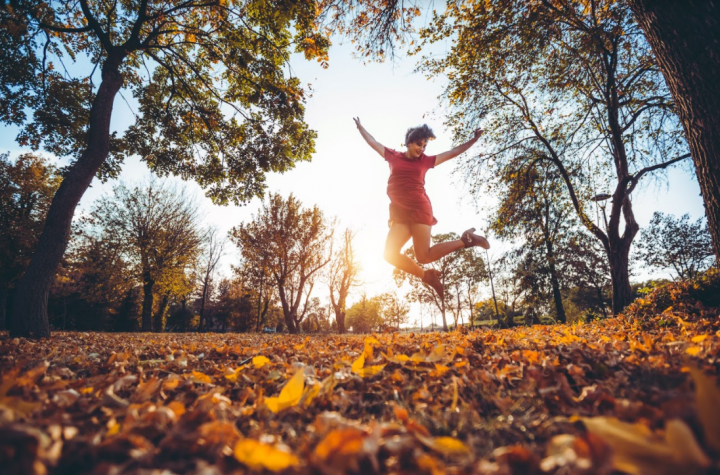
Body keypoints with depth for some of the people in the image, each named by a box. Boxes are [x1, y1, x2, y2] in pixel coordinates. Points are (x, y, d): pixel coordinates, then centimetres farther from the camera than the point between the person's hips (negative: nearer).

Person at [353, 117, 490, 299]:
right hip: (399, 212, 3)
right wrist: (360, 127, 35)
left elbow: (453, 152, 19)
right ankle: (427, 276, 4)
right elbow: (373, 142, 28)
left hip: (419, 208, -3)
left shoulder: (426, 160, 12)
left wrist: (474, 139, 17)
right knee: (391, 254, -12)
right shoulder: (393, 156, 16)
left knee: (423, 256, -14)